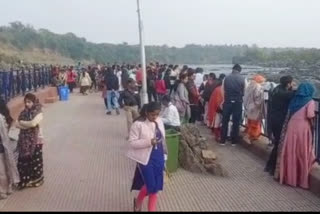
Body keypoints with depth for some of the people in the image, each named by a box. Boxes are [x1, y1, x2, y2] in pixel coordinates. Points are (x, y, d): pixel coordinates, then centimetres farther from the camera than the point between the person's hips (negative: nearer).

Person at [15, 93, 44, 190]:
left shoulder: (38, 113, -11)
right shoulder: (23, 112, 6)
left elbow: (33, 123, -26)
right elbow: (17, 125, -2)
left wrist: (22, 122, -10)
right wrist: (28, 125, -18)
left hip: (35, 140, -5)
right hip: (24, 140, 5)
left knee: (35, 161, 7)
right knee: (23, 160, 10)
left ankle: (36, 179, 23)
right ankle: (25, 179, 25)